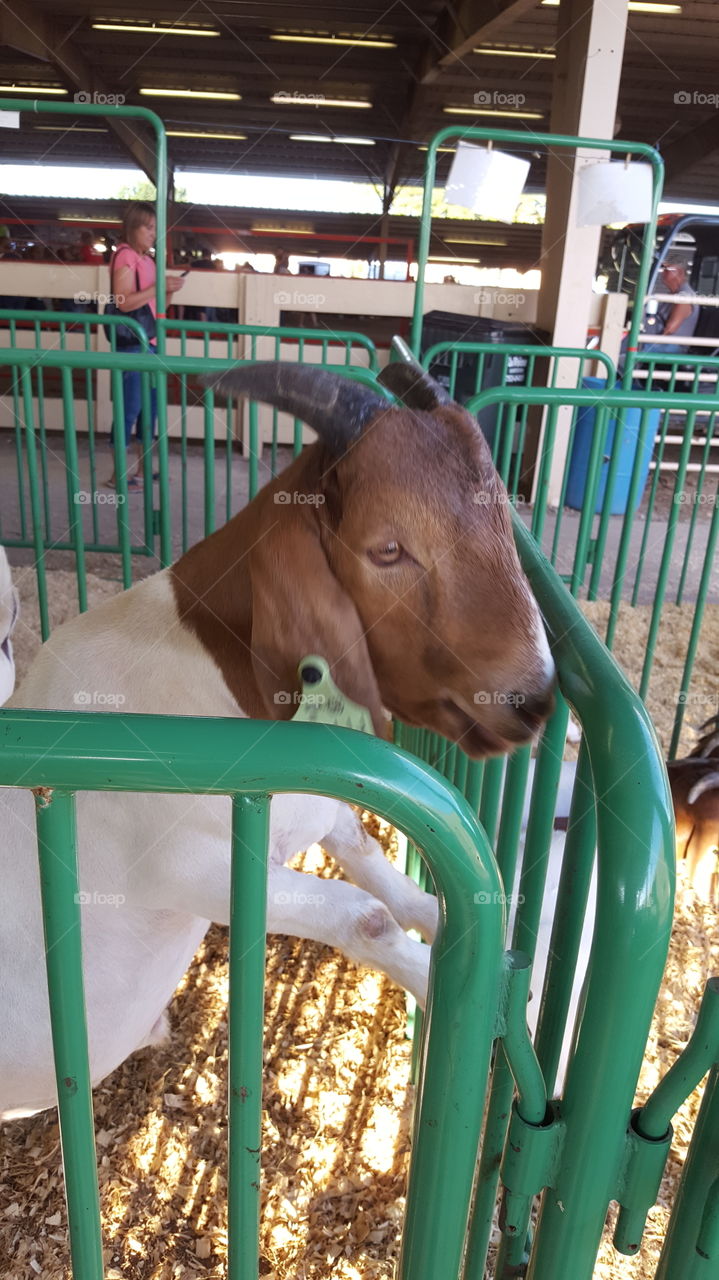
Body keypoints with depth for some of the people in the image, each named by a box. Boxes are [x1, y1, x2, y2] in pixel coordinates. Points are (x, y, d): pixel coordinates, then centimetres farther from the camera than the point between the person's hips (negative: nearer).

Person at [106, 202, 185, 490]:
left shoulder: (148, 260, 16)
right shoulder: (125, 257, -10)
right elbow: (124, 302, -20)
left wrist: (169, 291, 2)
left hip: (151, 342, 9)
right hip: (132, 344, -9)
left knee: (150, 406, 10)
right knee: (130, 408, -6)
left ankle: (142, 469, 19)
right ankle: (118, 474, 1)